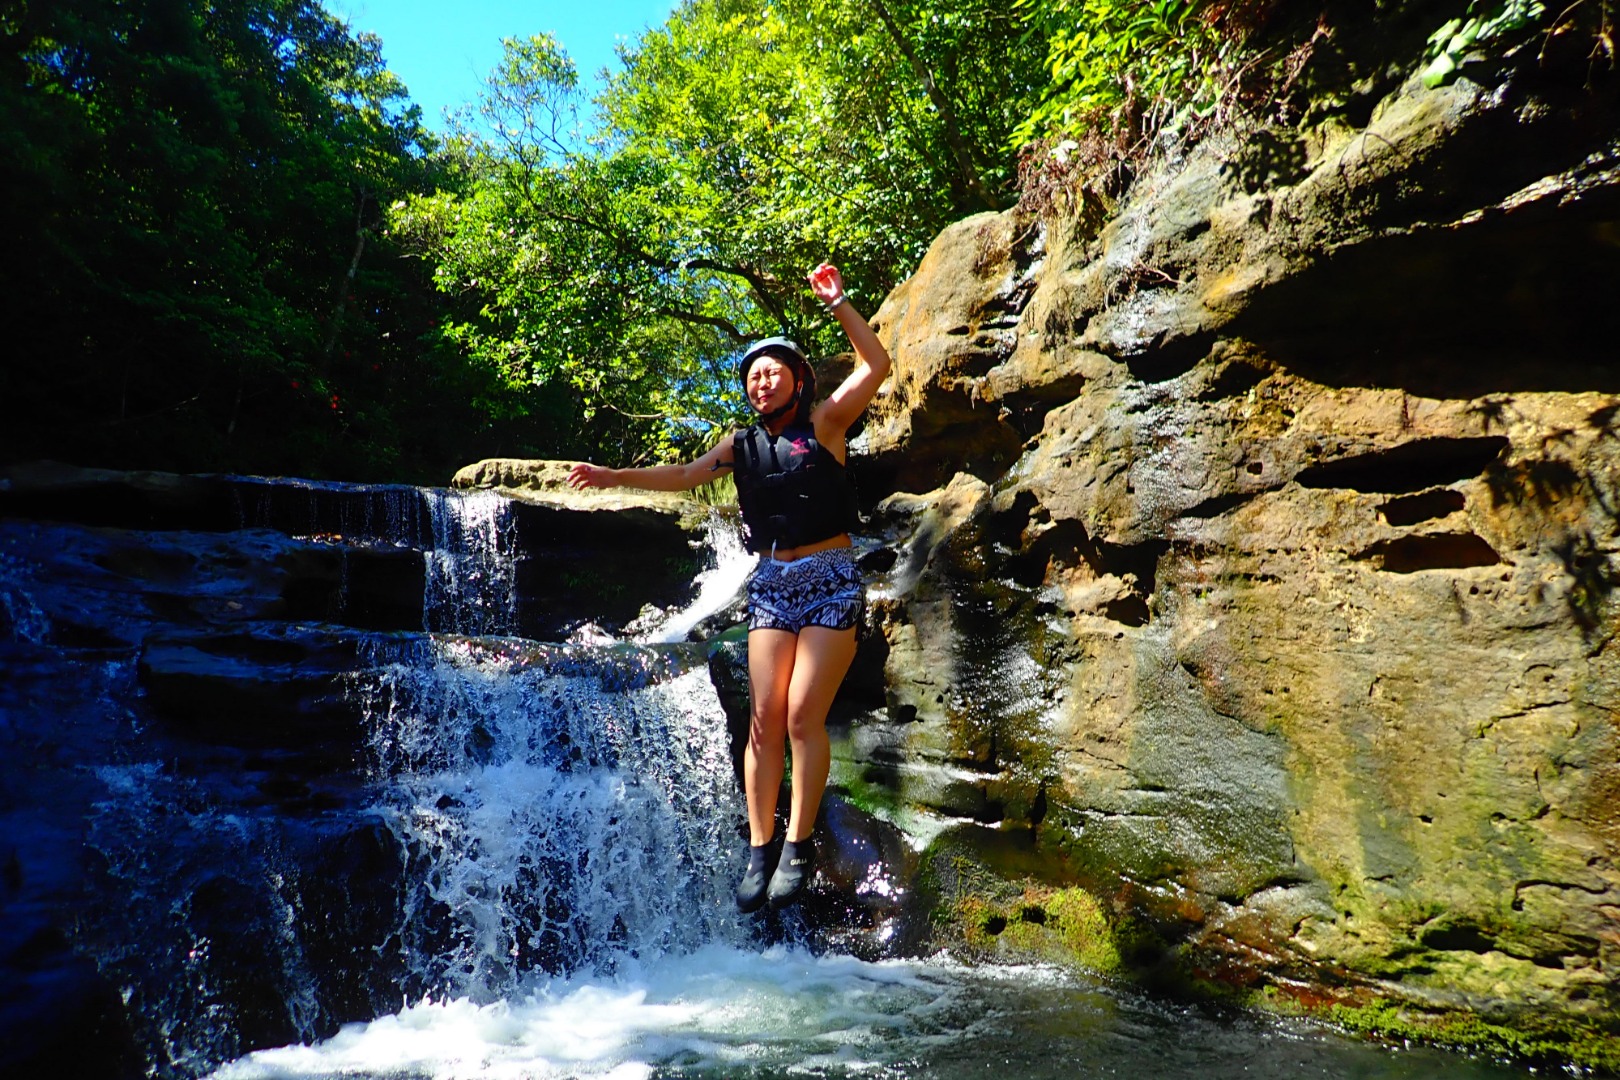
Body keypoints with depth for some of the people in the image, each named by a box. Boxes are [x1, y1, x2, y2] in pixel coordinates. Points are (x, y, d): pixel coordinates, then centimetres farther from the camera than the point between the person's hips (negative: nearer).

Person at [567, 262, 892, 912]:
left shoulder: (823, 424, 3)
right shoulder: (742, 445, 13)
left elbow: (875, 365, -7)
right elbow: (685, 475, 9)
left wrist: (837, 303, -10)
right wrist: (615, 477, 1)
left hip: (830, 580, -3)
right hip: (771, 586, 4)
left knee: (803, 717, -10)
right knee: (764, 719, -3)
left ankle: (799, 845, 2)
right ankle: (760, 851, 5)